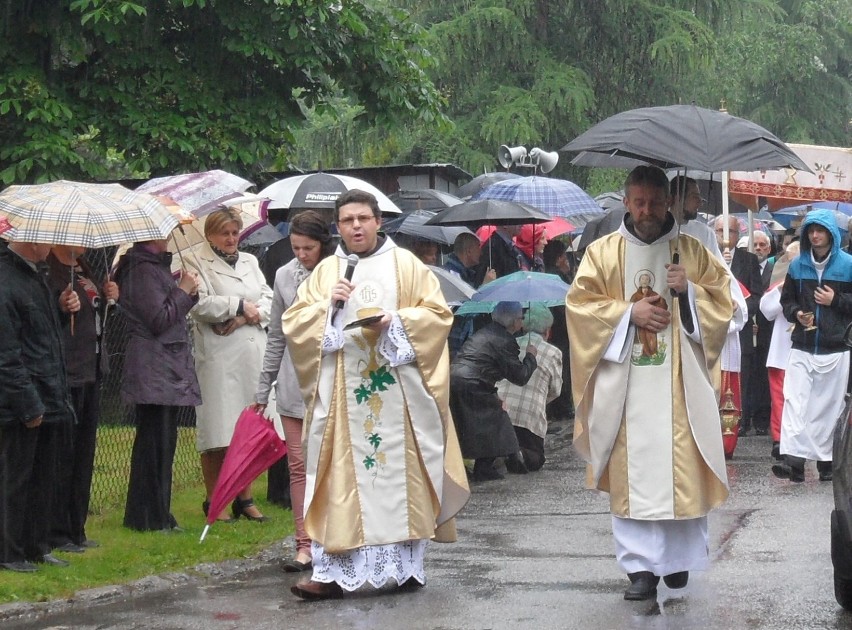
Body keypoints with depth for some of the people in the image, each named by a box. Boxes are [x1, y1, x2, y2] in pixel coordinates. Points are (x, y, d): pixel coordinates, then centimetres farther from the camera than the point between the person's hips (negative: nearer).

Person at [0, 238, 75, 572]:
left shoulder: (36, 274, 10)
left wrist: (61, 306, 5)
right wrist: (29, 406, -20)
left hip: (47, 398, 9)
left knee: (44, 477, 15)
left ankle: (36, 545, 25)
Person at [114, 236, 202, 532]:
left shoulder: (157, 266, 18)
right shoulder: (142, 270, -14)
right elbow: (159, 321, -19)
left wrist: (187, 291, 4)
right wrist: (184, 291, -9)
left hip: (170, 370, 10)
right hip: (153, 372, -10)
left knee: (163, 445, 12)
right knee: (154, 446, -5)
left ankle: (158, 515, 18)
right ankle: (150, 518, 0)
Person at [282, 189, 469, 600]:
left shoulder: (406, 265, 8)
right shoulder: (325, 271, 12)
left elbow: (438, 314, 2)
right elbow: (293, 322, 8)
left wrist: (396, 321, -13)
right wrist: (327, 306, -9)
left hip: (397, 390, -1)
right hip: (341, 393, 1)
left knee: (401, 473, 2)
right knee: (338, 478, -4)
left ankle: (408, 564, 12)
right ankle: (331, 572, -6)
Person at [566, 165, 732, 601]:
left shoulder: (692, 252, 11)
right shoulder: (603, 252, 8)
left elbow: (721, 300, 10)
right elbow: (580, 303, 2)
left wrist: (689, 290, -9)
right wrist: (629, 312, -11)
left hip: (680, 383, 1)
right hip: (627, 383, -1)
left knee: (682, 468, -1)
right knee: (632, 472, -5)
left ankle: (680, 559, 12)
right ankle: (640, 566, -4)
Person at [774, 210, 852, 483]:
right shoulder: (797, 265, 9)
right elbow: (787, 299, 15)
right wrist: (797, 313, -4)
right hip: (803, 347, 2)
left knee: (830, 406, 4)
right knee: (795, 401, -11)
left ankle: (826, 460, 13)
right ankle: (793, 459, -17)